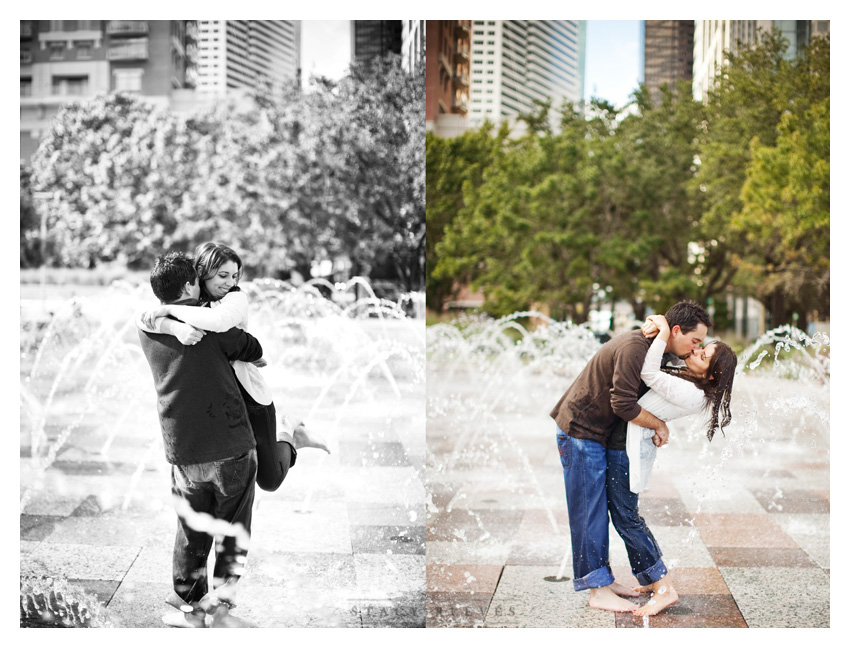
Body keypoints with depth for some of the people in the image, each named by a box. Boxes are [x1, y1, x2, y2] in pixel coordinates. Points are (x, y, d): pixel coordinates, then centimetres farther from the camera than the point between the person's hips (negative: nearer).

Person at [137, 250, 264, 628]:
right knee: (234, 527, 14)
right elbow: (253, 351, 4)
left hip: (183, 450, 4)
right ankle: (221, 598, 7)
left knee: (192, 532, 18)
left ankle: (191, 608, 26)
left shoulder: (147, 330, 7)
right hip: (233, 444, -4)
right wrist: (255, 356, 24)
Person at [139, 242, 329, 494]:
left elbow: (219, 320, -38)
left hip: (249, 397, -4)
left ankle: (288, 436, 33)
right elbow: (144, 319, -20)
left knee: (270, 480, 3)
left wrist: (170, 309, -31)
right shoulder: (185, 303, -2)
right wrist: (175, 327, -39)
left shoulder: (236, 298, -13)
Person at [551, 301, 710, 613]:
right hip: (580, 431, -9)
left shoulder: (654, 347, 6)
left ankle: (603, 578, 23)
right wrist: (659, 425, -14)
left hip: (602, 432, 10)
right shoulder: (634, 348, -26)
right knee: (589, 511, -4)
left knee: (601, 507, 14)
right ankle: (598, 591, 2)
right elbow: (623, 404, -28)